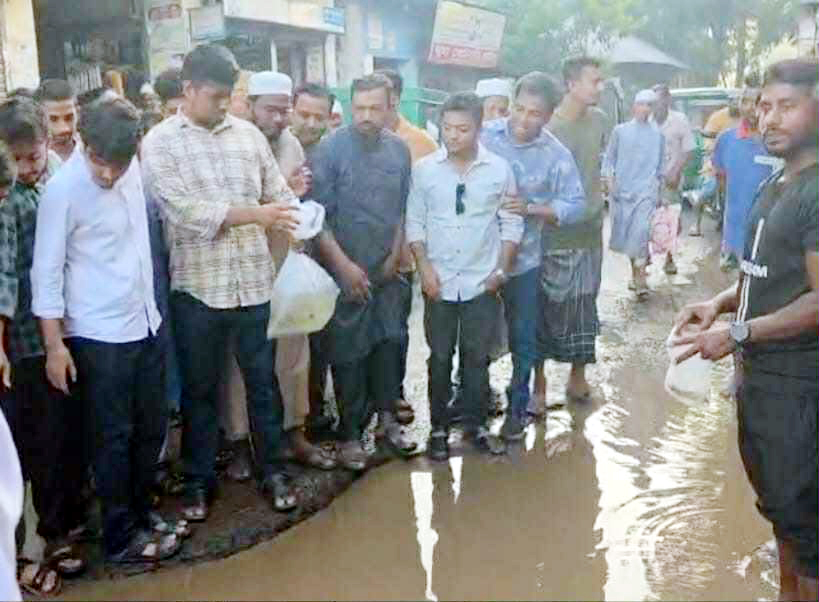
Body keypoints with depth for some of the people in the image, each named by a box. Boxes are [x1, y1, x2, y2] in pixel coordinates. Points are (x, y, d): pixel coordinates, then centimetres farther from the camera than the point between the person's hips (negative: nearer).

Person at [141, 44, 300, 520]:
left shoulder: (249, 134, 6)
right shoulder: (160, 143, -4)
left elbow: (278, 192, 6)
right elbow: (184, 210, -16)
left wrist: (301, 224, -14)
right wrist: (255, 214, -22)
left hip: (255, 281, 2)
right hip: (198, 285, -2)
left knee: (263, 381, 13)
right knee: (200, 389, 12)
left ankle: (273, 470, 29)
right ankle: (199, 480, 28)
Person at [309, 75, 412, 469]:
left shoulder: (399, 150, 3)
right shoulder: (330, 150, -10)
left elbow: (403, 209, 10)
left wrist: (395, 257, 3)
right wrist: (344, 265, -14)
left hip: (387, 272, 4)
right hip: (344, 270, -4)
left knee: (389, 345, 9)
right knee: (348, 354, 3)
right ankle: (350, 434, 16)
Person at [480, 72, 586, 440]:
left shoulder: (556, 154, -6)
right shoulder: (484, 136, -8)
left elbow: (576, 205, -6)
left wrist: (531, 208, -20)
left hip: (523, 259, 0)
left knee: (522, 339, 11)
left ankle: (517, 408, 30)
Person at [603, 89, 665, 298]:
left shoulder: (657, 135, 8)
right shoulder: (620, 131, 6)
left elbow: (660, 164, 14)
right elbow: (609, 157, 8)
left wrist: (657, 189, 13)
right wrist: (610, 178, -6)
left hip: (646, 189, -1)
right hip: (622, 189, 1)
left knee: (641, 231, -15)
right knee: (624, 232, 5)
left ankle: (640, 279, -13)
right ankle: (635, 273, 23)